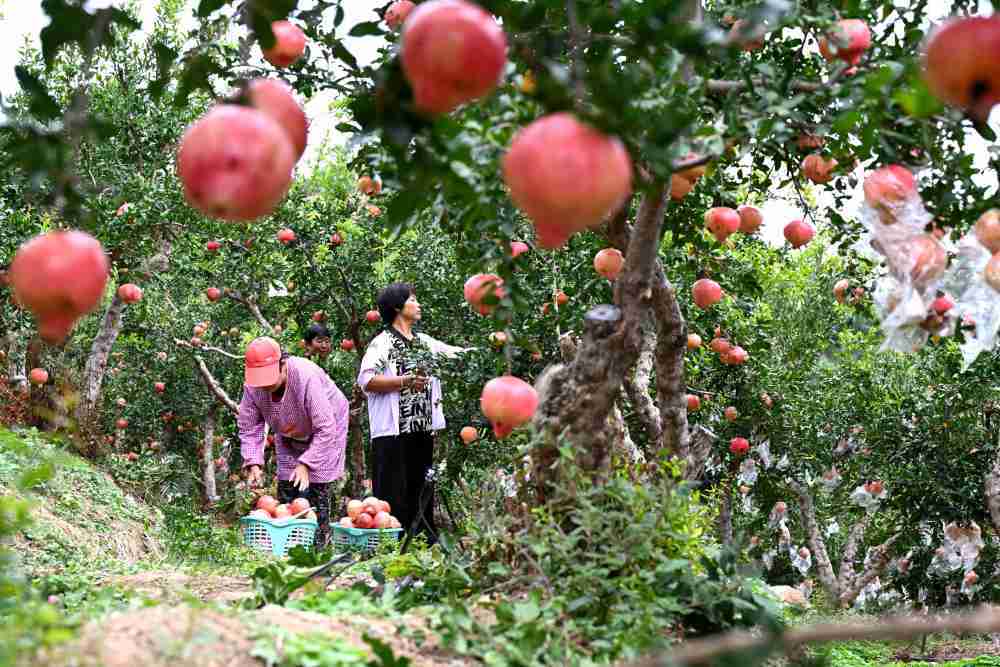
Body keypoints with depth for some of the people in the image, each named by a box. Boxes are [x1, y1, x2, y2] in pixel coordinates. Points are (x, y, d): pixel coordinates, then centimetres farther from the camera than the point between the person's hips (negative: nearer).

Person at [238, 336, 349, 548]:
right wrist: (253, 463, -25)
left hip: (323, 434, -5)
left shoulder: (307, 378, -39)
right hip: (289, 438, 5)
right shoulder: (252, 386, -22)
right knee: (286, 492, 1)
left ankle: (318, 546, 0)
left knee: (316, 491, -12)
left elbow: (326, 430, -35)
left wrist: (306, 464, -38)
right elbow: (248, 427, -11)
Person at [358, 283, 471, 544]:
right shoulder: (382, 343, -5)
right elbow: (366, 380, -17)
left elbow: (458, 353, 24)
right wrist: (405, 381, -20)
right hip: (393, 432, -7)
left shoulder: (424, 342, 18)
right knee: (393, 496, -6)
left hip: (423, 431, 7)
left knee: (422, 493, 12)